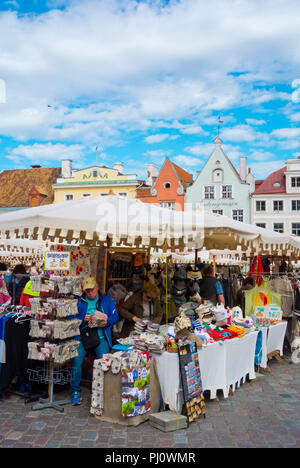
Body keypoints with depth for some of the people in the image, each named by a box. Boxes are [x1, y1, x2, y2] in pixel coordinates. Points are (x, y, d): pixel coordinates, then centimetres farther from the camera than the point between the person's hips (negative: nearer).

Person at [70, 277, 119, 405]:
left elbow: (115, 316, 8)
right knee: (76, 360, -17)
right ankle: (75, 392, 0)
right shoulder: (79, 301, 13)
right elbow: (71, 318, 5)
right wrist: (83, 319, -13)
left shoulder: (106, 300, 13)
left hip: (101, 337, -1)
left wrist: (106, 322, -12)